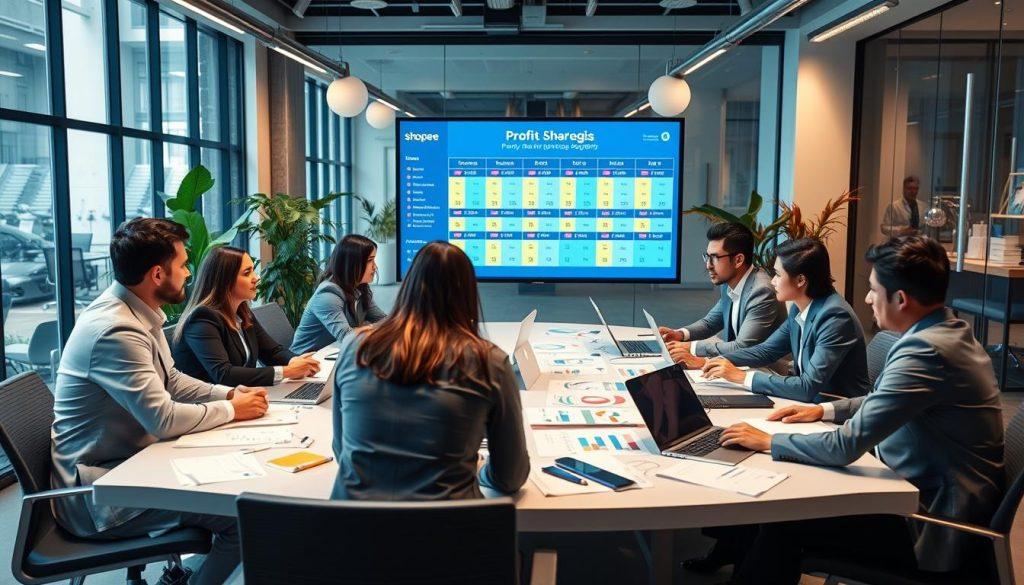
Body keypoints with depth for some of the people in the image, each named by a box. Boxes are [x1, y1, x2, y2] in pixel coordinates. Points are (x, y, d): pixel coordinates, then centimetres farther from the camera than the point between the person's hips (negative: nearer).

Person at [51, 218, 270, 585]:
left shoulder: (137, 313, 3)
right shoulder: (115, 330, -27)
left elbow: (172, 381, 14)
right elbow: (163, 418, -27)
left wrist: (229, 394, 0)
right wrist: (232, 410, -13)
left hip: (127, 461, 10)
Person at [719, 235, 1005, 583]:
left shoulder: (925, 351, -27)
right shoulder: (948, 331, 4)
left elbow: (846, 447, -26)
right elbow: (882, 402, 20)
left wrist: (768, 442, -14)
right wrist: (824, 410, 11)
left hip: (936, 525, -9)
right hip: (934, 493, 9)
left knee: (783, 521, -9)